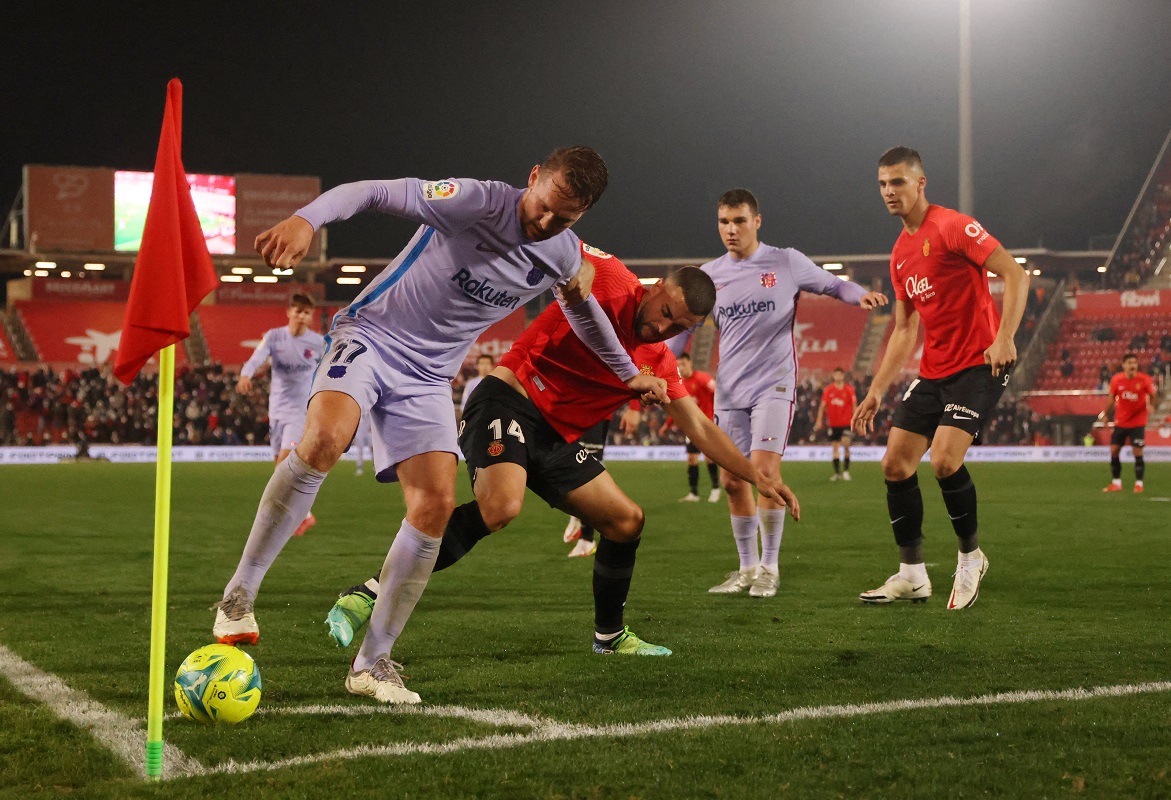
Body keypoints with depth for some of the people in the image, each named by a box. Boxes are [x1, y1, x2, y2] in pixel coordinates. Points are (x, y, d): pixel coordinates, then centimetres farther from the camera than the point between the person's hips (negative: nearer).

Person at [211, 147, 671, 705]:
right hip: (369, 336, -5)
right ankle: (239, 596, -20)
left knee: (436, 505, -10)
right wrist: (305, 219, -42)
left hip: (428, 377, 6)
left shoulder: (566, 256, 2)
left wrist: (628, 372, 34)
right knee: (324, 439, -33)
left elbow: (582, 308, 25)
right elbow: (373, 192, -24)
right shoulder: (475, 201, -18)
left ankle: (371, 663, 1)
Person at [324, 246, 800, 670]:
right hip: (510, 398, -8)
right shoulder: (608, 279, -7)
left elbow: (700, 429, 17)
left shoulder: (658, 363, 12)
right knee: (501, 505, -33)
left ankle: (610, 637, 30)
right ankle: (368, 595, -33)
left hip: (556, 438, 8)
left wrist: (758, 479, 14)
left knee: (627, 520, 9)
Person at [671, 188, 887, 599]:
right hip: (730, 391, 4)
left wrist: (859, 295, -14)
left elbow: (832, 284, 8)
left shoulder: (787, 262, -1)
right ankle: (747, 568, 18)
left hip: (773, 384, -4)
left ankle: (769, 568, -4)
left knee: (764, 469, -18)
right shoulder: (709, 276, 7)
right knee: (732, 480, 4)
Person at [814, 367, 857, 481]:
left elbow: (854, 406, 3)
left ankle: (846, 471, -5)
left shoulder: (849, 389, 0)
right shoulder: (828, 389, 4)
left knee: (845, 444, -15)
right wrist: (819, 420, 1)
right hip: (833, 423, 2)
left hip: (846, 423, -2)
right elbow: (822, 405, 6)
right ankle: (837, 473, 9)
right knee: (835, 447, 4)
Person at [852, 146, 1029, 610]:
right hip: (932, 372, 8)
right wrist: (877, 390, 15)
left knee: (944, 460, -22)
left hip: (978, 365, -8)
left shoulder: (952, 227, -11)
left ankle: (971, 558, 2)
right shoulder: (901, 253, 15)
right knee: (895, 465, 1)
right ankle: (911, 576, 11)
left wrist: (1004, 338, -29)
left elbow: (1015, 275, -18)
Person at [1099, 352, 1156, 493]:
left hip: (1138, 422, -3)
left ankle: (1139, 483, 6)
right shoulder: (1116, 380, -7)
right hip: (1120, 422, 3)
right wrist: (1105, 414, 1)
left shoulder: (1145, 380, -12)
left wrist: (1151, 406, -18)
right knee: (1114, 451, 2)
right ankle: (1116, 483, 15)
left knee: (1138, 453, -6)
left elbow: (1152, 395, 1)